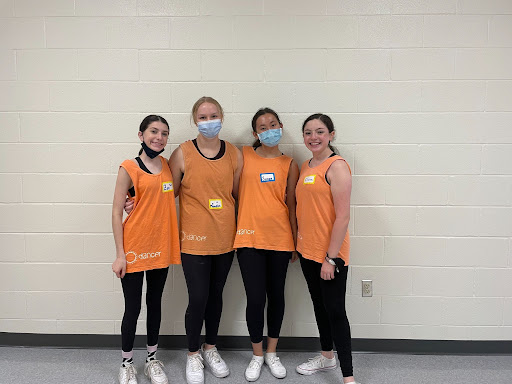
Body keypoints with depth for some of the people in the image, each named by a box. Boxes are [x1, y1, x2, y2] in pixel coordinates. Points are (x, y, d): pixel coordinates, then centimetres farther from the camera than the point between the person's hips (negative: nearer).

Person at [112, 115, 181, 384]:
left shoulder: (166, 165, 7)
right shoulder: (129, 168, -8)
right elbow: (116, 212, -8)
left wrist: (175, 240, 6)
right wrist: (120, 254, -11)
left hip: (161, 248, 5)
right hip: (134, 249, -5)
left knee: (155, 303, 16)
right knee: (133, 307, 6)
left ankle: (152, 360, 33)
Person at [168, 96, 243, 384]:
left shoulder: (234, 154, 2)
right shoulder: (183, 154, -6)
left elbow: (238, 194, 10)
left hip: (224, 238, 3)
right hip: (194, 239, -3)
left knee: (216, 294, 16)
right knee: (198, 298, 0)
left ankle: (210, 348, 38)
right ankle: (193, 355, 26)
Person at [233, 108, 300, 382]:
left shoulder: (289, 164, 5)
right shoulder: (244, 155, 3)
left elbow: (291, 205, 6)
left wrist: (296, 241, 5)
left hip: (279, 238, 1)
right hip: (250, 237, -1)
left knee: (276, 295, 11)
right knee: (255, 299, -1)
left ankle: (271, 353, 31)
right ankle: (257, 356, 22)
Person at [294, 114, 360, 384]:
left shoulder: (336, 166, -14)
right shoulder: (305, 167, 11)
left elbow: (343, 216, -19)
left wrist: (331, 258, -19)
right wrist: (299, 244, 15)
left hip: (330, 254, -8)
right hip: (307, 251, 8)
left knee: (335, 311, -1)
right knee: (319, 304, 19)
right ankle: (327, 357, 38)